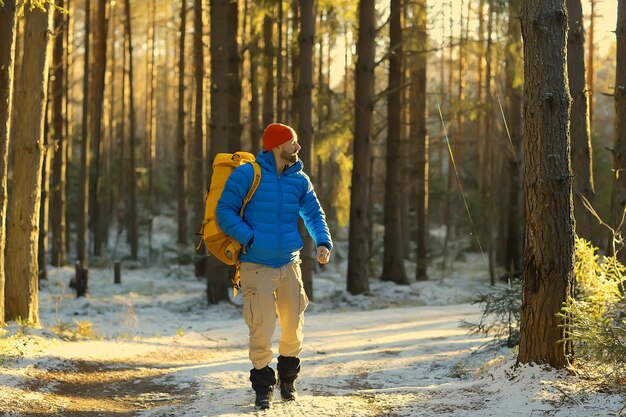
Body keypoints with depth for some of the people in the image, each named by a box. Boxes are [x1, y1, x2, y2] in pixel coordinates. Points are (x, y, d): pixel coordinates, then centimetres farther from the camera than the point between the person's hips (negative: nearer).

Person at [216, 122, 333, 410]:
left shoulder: (299, 180, 7)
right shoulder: (247, 175, -8)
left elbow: (314, 213, 14)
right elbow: (224, 212, -8)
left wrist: (323, 243, -4)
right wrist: (250, 239, -18)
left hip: (289, 264, 5)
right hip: (256, 266, -5)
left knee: (293, 327, 11)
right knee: (262, 330, -6)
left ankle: (288, 378, 34)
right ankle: (263, 386, 13)